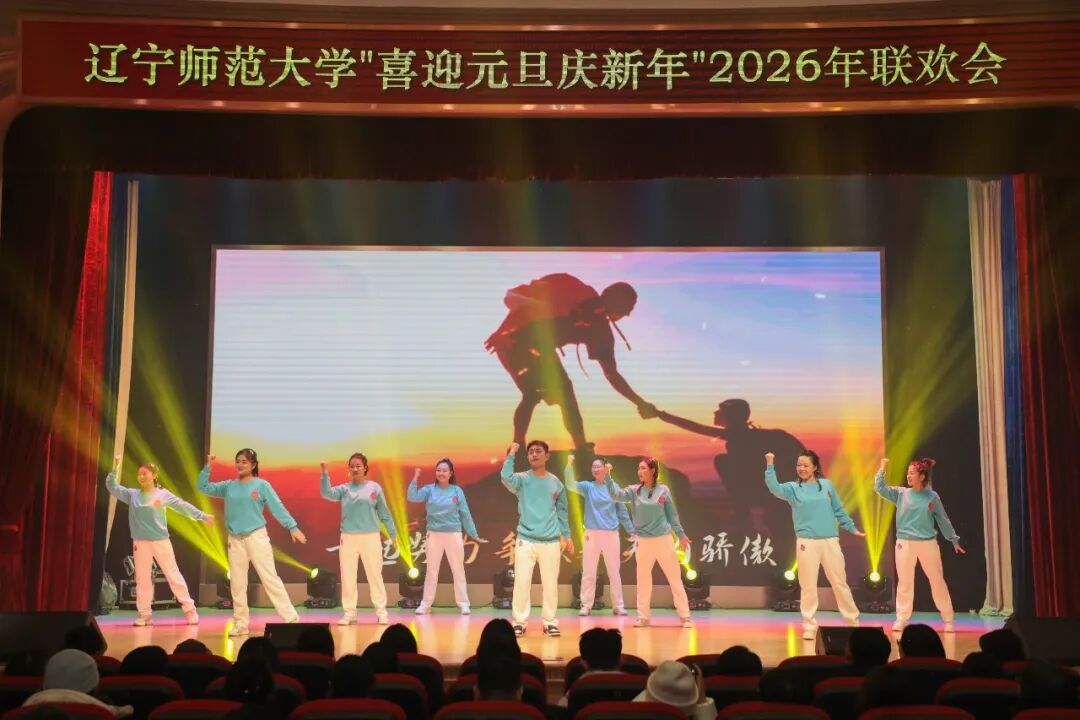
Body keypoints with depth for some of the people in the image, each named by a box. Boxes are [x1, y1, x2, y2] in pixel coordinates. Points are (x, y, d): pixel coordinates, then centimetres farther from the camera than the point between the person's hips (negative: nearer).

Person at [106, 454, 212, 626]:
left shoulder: (163, 494, -1)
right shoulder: (132, 495, 6)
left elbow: (183, 506, -2)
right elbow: (112, 487, 5)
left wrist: (203, 516, -7)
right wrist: (115, 468, -8)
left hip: (161, 541, -2)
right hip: (141, 542, 2)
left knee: (173, 575, 1)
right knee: (142, 579, 6)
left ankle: (189, 609, 7)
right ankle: (144, 614, 14)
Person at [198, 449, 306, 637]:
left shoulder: (262, 485, -3)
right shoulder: (228, 486, 9)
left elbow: (277, 508, -7)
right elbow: (203, 487, 11)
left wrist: (292, 527, -14)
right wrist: (208, 466, 0)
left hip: (256, 536, -4)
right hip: (235, 540, 4)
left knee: (270, 578, -9)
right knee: (237, 583, 6)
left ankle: (291, 618, -7)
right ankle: (240, 624, 14)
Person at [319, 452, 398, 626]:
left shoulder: (374, 487, 3)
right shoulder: (344, 488, 6)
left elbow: (384, 513, 7)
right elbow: (327, 493, -12)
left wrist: (393, 533, 8)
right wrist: (324, 474, -23)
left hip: (370, 537, -2)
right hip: (348, 537, 2)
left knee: (375, 575, 1)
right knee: (347, 576, 5)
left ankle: (381, 612, 9)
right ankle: (349, 613, 14)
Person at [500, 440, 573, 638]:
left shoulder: (555, 483, 8)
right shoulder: (522, 479, 0)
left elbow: (561, 512, 14)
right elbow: (506, 477, -23)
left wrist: (567, 536, 12)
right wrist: (511, 454, -16)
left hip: (551, 541, 2)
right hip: (526, 540, -2)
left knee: (550, 584, 5)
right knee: (521, 582, -1)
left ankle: (549, 621, 15)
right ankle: (519, 622, 8)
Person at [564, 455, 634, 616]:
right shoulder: (588, 486, 4)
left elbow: (622, 510, 11)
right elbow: (571, 485, -15)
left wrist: (630, 530, 11)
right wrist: (569, 465, -27)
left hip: (611, 534, 0)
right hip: (592, 534, 0)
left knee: (614, 572, 6)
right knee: (588, 572, 2)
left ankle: (618, 606, 13)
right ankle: (586, 605, 9)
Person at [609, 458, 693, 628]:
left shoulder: (663, 490, -1)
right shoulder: (634, 491, 1)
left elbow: (672, 514, 6)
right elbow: (616, 495, -13)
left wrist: (681, 535, 8)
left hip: (663, 539, -1)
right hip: (644, 541, 1)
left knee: (675, 578, 2)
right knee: (643, 579, 7)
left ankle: (684, 616, 8)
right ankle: (643, 616, 16)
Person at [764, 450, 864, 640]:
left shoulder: (826, 485, 8)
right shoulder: (793, 488, 3)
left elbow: (839, 510, 16)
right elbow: (774, 488, -16)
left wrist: (852, 529, 19)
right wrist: (770, 466, -27)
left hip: (830, 540, 1)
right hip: (807, 542, -1)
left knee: (840, 582, 10)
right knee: (808, 585, 1)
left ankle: (853, 621, 24)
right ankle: (810, 626, 9)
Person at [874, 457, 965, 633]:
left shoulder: (932, 496, 0)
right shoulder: (901, 493, 2)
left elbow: (943, 520, 9)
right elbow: (879, 488, -7)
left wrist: (954, 539, 12)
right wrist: (883, 468, -12)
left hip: (928, 543, 0)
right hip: (905, 544, 0)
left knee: (937, 581, 6)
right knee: (904, 582, 3)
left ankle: (948, 620, 17)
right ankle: (901, 620, 11)